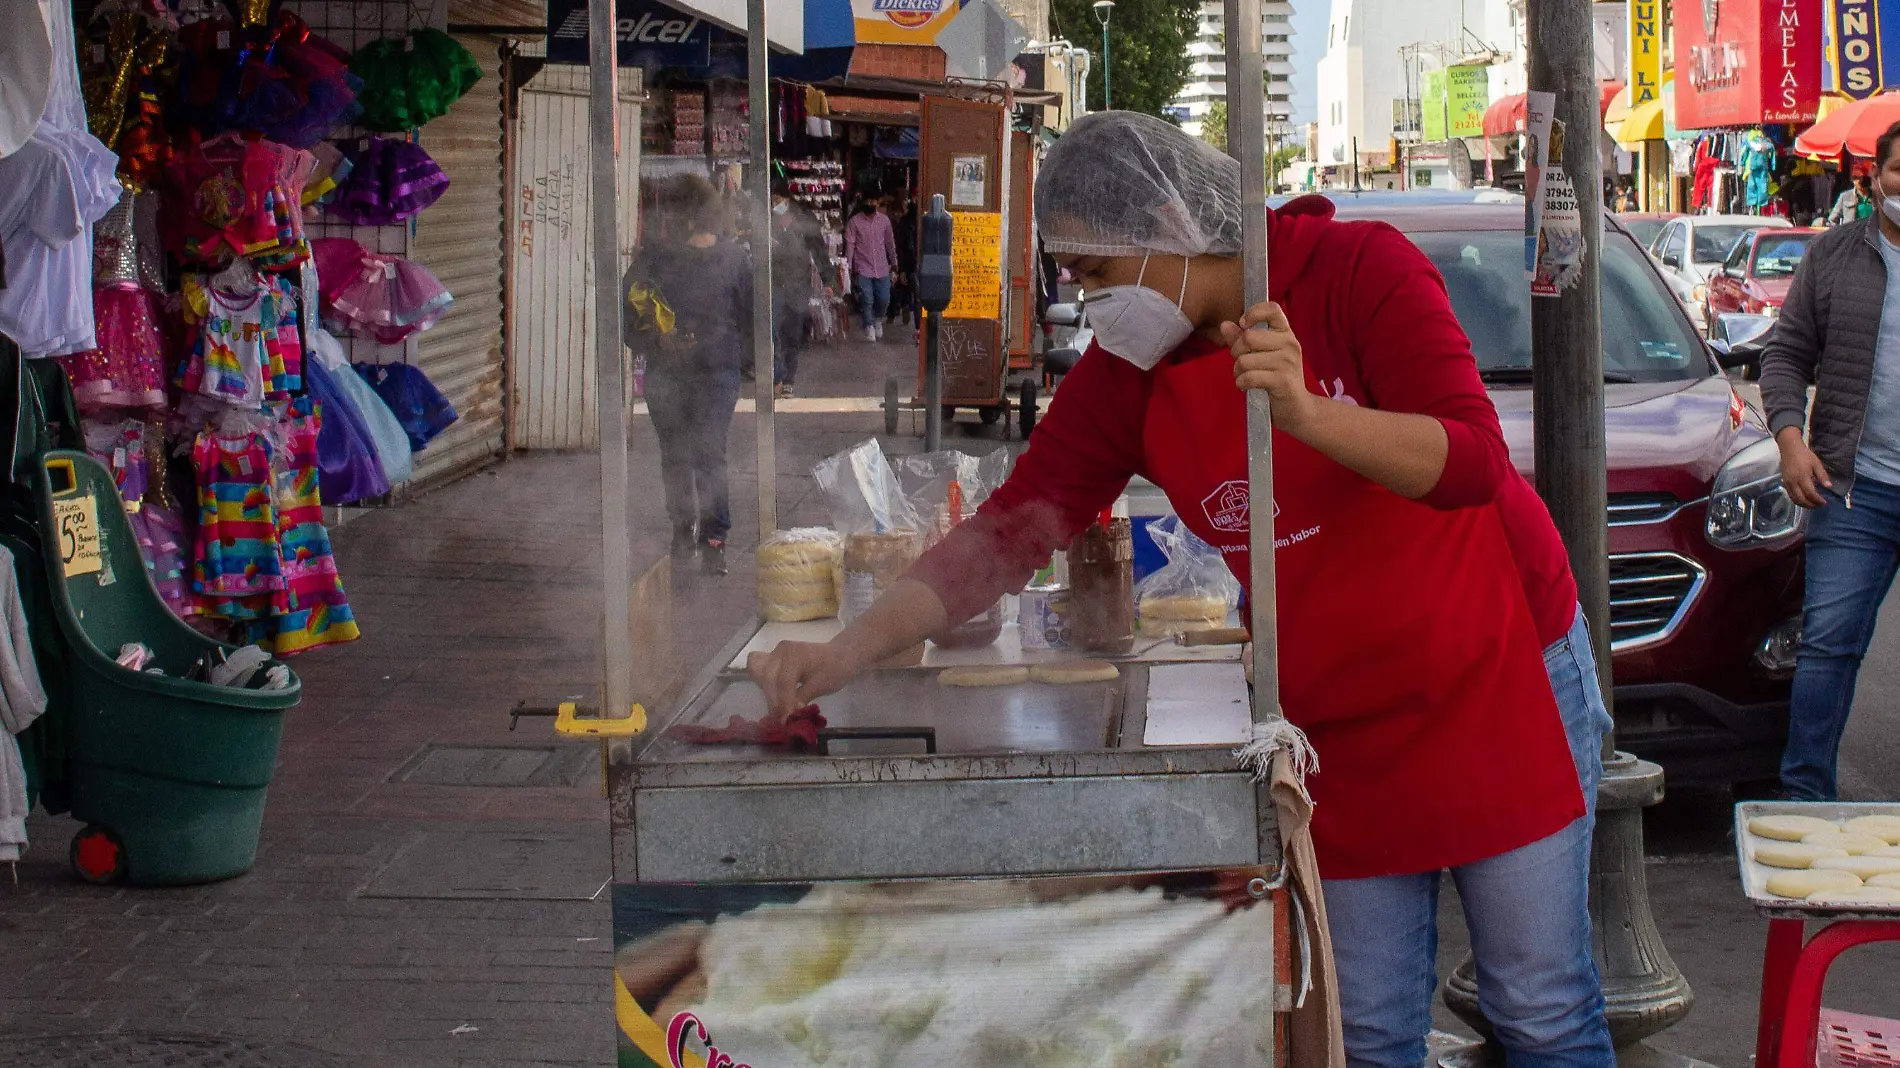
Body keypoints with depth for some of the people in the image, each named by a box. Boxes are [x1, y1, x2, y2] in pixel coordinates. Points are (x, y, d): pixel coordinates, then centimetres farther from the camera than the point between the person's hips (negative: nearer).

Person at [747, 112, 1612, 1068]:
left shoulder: (1360, 271, -15)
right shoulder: (1126, 376, -2)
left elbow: (1471, 461, -23)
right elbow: (1008, 531, -5)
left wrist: (1306, 413, -39)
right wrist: (847, 653, -15)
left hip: (1495, 675, -4)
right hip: (1336, 720, 4)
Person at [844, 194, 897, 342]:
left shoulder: (884, 220, 6)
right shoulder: (855, 221, -3)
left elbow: (890, 243, 13)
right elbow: (849, 244, -4)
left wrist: (894, 263, 14)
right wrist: (849, 267, -10)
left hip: (882, 268, 3)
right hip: (863, 269, -3)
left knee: (884, 300, 3)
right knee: (866, 300, -8)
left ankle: (878, 320, 32)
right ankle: (869, 330, 4)